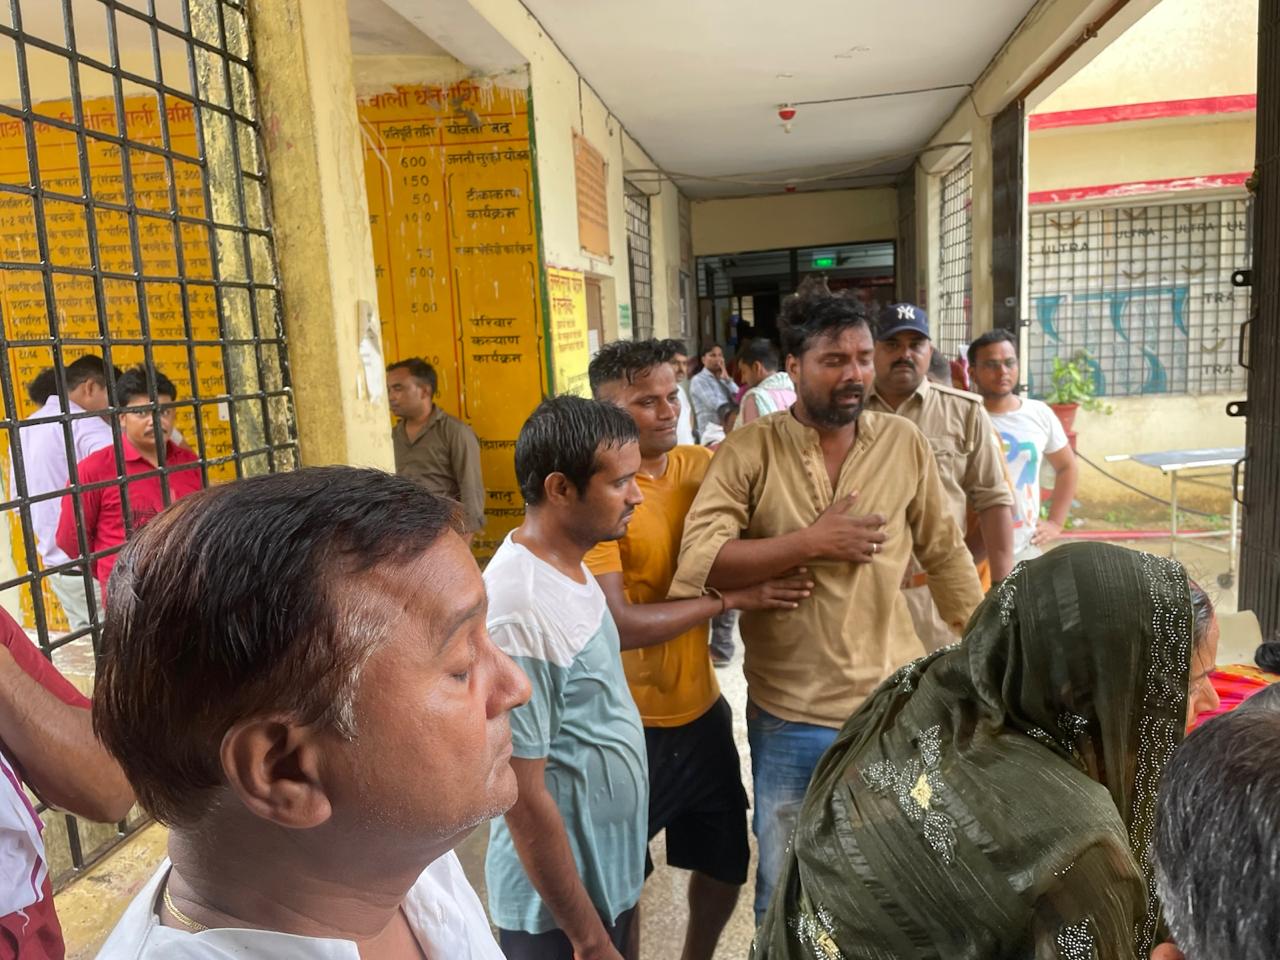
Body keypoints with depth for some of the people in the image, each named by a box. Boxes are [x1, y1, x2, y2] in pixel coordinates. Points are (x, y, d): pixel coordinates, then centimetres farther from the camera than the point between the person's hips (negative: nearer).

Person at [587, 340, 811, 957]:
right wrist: (731, 598, -25)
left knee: (725, 864, 24)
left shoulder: (701, 465, 0)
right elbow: (618, 625, -25)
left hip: (702, 709, 7)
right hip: (631, 723, -6)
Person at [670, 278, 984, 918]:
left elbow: (945, 555, 6)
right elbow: (698, 560, -20)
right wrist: (811, 541, -21)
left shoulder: (905, 443, -1)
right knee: (785, 891, 18)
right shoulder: (748, 451, -9)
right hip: (788, 712, -2)